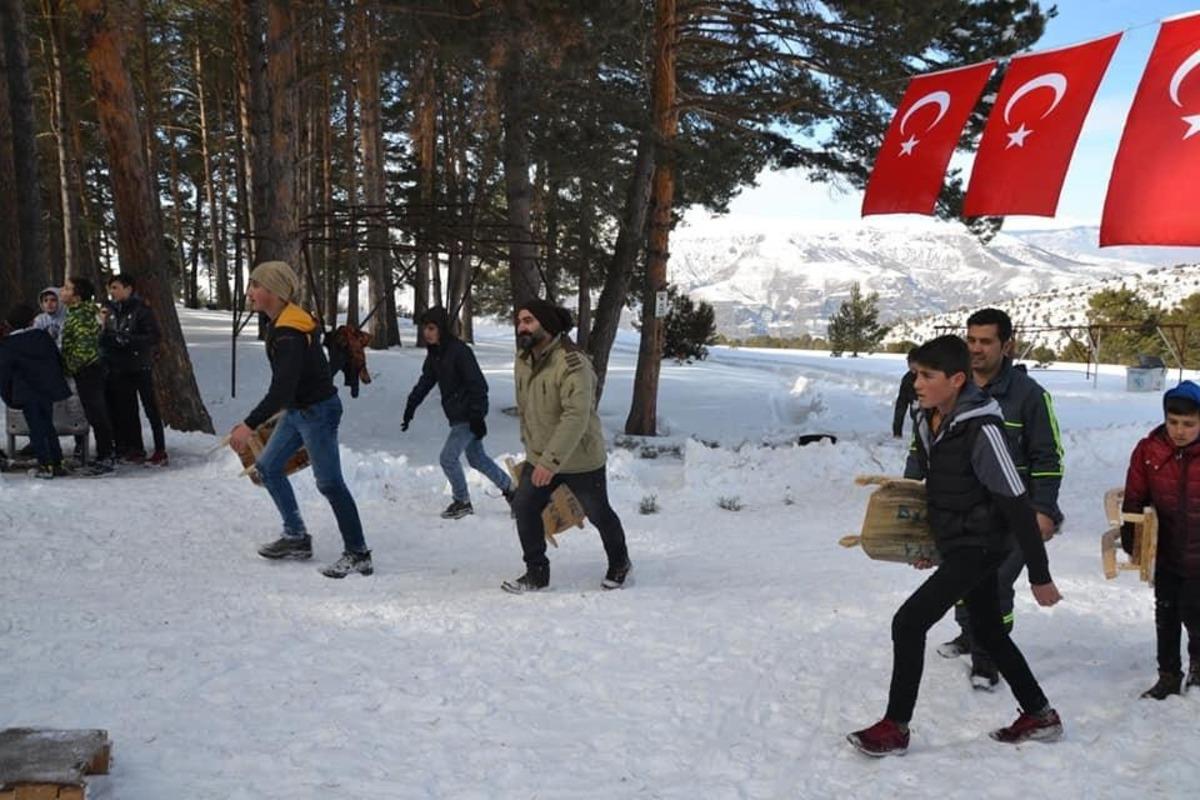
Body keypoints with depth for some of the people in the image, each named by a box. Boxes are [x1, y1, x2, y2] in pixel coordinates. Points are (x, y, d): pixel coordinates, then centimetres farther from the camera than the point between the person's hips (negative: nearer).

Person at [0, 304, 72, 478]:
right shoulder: (43, 336, 3)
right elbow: (58, 360, 10)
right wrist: (57, 383, 22)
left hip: (27, 394, -3)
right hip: (48, 389, 4)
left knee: (36, 429, 2)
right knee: (48, 426, 14)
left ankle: (45, 465, -4)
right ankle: (57, 462, 12)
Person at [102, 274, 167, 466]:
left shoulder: (141, 310, -7)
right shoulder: (110, 311, 9)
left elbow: (155, 336, -12)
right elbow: (103, 337, 15)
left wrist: (129, 340, -21)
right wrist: (108, 339, -7)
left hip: (141, 367, -6)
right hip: (119, 369, 6)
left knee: (150, 408, -3)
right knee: (127, 410, 9)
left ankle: (160, 451, 0)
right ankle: (135, 450, 17)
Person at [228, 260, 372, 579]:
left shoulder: (289, 333, -26)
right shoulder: (278, 323, 5)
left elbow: (282, 388, -35)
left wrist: (250, 425, -39)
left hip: (317, 412, -10)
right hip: (297, 410, 10)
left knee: (329, 482, -5)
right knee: (268, 467, 15)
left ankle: (358, 555, 3)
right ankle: (296, 536, 24)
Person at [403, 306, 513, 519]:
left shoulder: (459, 350, -20)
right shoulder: (434, 353, 6)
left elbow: (477, 385, -21)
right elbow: (425, 382, 14)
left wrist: (477, 417, -23)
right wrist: (410, 409, 8)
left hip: (468, 415, -9)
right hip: (457, 415, 9)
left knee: (448, 458, -6)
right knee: (477, 458, 17)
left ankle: (462, 502, 12)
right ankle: (510, 488, 30)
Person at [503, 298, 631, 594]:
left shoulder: (571, 362, -27)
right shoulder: (522, 361, -1)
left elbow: (576, 417, -35)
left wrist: (551, 461, -38)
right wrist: (529, 445, 20)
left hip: (581, 459, -6)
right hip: (539, 458, 6)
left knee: (598, 513, 11)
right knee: (524, 508, -2)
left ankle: (619, 564, 36)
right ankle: (536, 573, 13)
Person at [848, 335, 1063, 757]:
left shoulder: (981, 430, -24)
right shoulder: (926, 421, 2)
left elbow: (1017, 505, -21)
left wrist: (1040, 576, -17)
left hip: (980, 547, -9)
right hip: (955, 545, 9)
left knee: (908, 623, -11)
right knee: (989, 631, 19)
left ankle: (895, 728, 1)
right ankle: (1040, 717, 35)